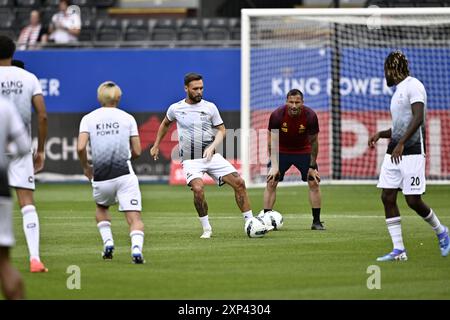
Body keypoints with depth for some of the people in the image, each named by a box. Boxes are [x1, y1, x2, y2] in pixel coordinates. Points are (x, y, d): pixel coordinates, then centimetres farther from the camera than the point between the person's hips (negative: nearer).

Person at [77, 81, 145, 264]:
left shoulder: (88, 118, 6)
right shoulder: (127, 118, 6)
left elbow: (81, 147, -7)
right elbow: (137, 152, 6)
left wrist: (85, 167, 11)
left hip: (101, 178, 2)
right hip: (124, 175, -2)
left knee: (101, 207, 31)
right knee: (134, 217, -3)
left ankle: (108, 242, 15)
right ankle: (136, 248, -27)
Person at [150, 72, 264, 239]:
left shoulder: (210, 107, 1)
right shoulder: (176, 108, 1)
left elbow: (221, 130, 7)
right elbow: (165, 124, 22)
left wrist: (212, 147, -11)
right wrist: (156, 146, 25)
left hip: (211, 156, 2)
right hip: (190, 161, -2)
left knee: (239, 182, -11)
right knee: (198, 189, -28)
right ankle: (206, 228, -11)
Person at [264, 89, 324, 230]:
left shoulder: (310, 116, -23)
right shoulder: (277, 115, -24)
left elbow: (313, 141, -12)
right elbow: (272, 141, -15)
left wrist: (312, 167, -10)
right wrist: (274, 165, -19)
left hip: (303, 151, 0)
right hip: (282, 151, 0)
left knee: (314, 183, -7)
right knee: (271, 183, -11)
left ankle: (316, 221, 3)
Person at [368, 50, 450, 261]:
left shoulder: (413, 86, -8)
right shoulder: (398, 91, 21)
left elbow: (418, 118, -21)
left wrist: (401, 144, -27)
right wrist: (380, 134, 14)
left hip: (412, 151, -9)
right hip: (394, 151, 9)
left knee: (413, 201, -9)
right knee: (387, 197, -2)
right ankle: (398, 250, 0)